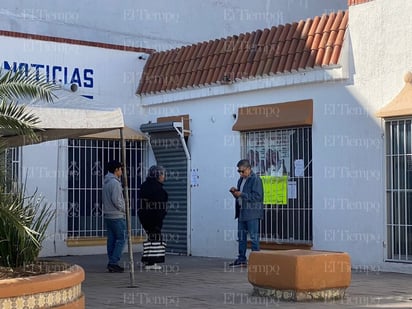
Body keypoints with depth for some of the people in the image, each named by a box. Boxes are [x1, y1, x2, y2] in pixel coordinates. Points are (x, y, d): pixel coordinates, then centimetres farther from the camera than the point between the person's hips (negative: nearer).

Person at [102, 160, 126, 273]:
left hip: (108, 216, 9)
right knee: (121, 238, -6)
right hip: (117, 216, -9)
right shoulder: (115, 182, -14)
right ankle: (113, 262, -11)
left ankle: (112, 263, 11)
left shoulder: (106, 183, 15)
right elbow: (116, 200, -21)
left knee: (111, 239, 10)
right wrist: (124, 209, -6)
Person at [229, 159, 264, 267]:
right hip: (242, 212, 9)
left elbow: (257, 196, -19)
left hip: (252, 213, -9)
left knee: (254, 237, -4)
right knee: (241, 236, 11)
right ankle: (241, 259, 17)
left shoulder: (256, 180, -10)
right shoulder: (241, 180, 17)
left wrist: (241, 194, -20)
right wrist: (235, 192, 3)